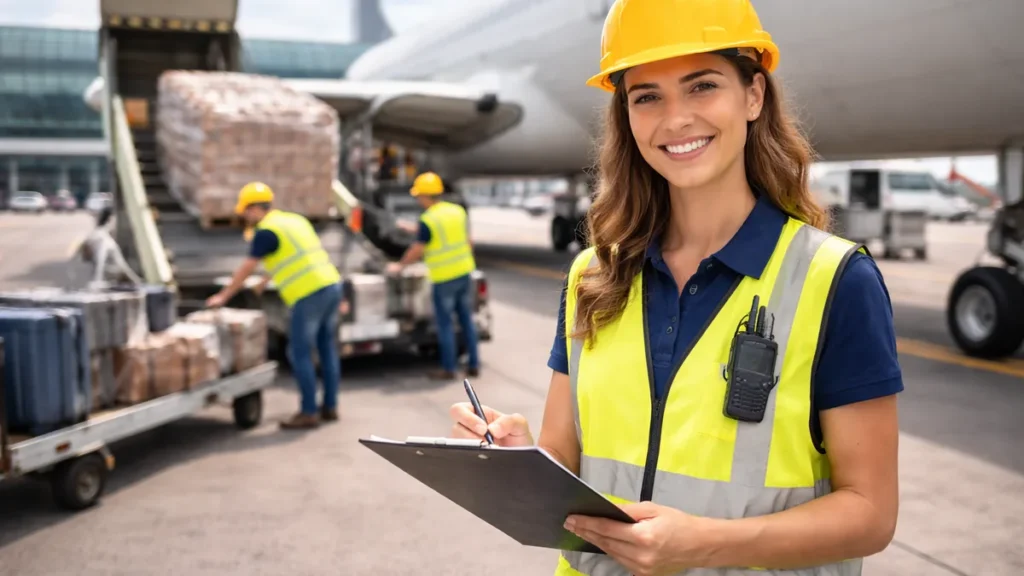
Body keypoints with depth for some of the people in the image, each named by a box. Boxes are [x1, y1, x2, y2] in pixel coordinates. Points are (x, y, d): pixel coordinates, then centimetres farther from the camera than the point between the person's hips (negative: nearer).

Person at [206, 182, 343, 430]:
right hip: (332, 285, 9)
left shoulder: (266, 231, -7)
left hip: (310, 295, -9)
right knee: (327, 348, 14)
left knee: (300, 353, 0)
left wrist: (223, 296, 9)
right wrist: (267, 279, 43)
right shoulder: (295, 219, 18)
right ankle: (330, 406, 21)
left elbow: (246, 269, -2)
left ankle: (309, 412, 4)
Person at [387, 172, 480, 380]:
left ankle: (448, 368, 11)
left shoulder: (427, 220, -15)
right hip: (464, 272, 6)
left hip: (444, 279, -6)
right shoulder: (458, 210, 4)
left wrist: (399, 265, 8)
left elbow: (416, 251, -8)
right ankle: (473, 364, 19)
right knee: (466, 319, 14)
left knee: (445, 323, 4)